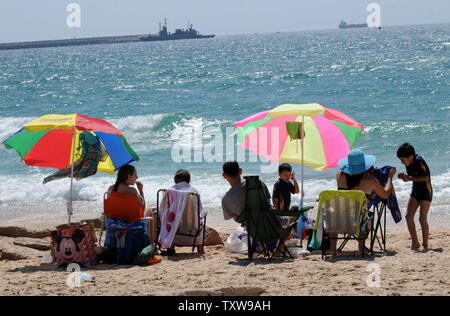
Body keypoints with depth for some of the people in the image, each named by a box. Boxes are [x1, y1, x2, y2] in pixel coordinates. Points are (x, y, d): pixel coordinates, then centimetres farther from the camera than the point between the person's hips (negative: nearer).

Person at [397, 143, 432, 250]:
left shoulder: (419, 161, -20)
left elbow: (426, 177, -24)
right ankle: (415, 243, 6)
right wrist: (404, 176, -7)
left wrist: (410, 178, -24)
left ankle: (425, 244, 3)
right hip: (415, 192, 8)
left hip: (426, 192, -8)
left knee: (423, 219, -10)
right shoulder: (408, 164, 3)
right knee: (409, 216, -3)